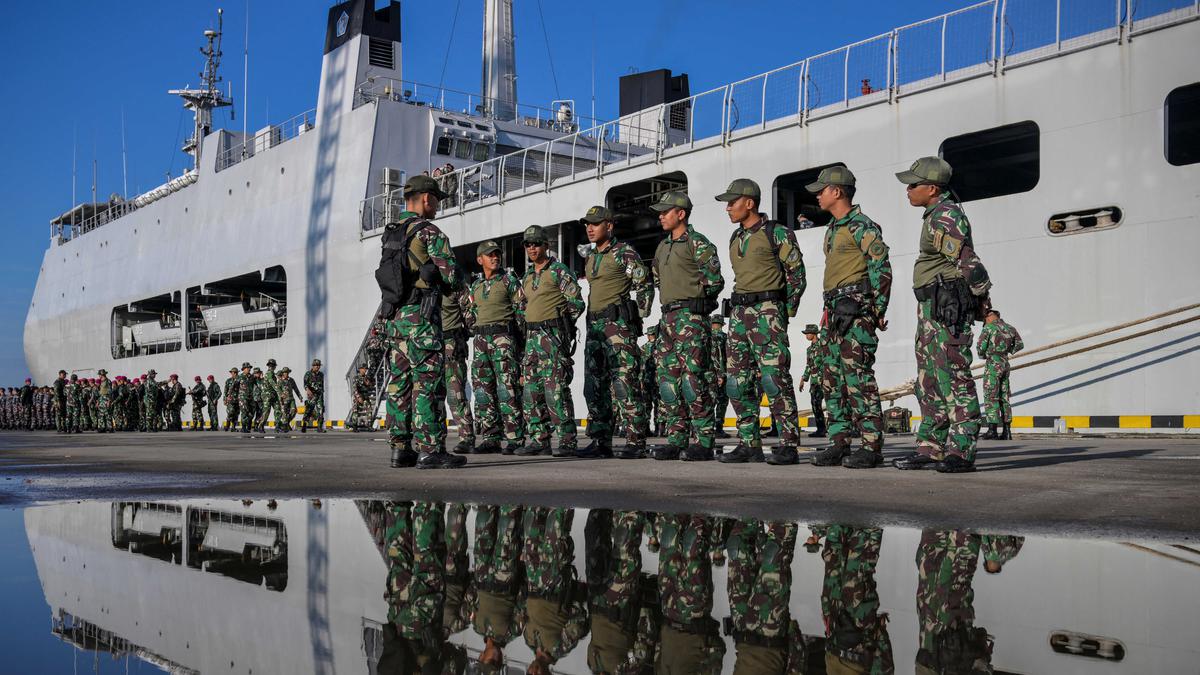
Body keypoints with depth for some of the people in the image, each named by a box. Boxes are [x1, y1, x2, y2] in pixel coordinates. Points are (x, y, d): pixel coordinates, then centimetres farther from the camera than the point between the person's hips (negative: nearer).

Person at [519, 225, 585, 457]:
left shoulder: (559, 271, -5)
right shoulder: (527, 276, 18)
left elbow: (577, 303, -9)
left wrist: (556, 325, -4)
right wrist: (531, 329, 16)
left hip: (554, 337, -8)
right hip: (532, 339, 8)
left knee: (556, 390, -12)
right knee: (531, 390, 7)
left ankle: (567, 440, -7)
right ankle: (539, 440, 14)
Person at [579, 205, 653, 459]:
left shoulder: (624, 253, -5)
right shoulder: (590, 257, 18)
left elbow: (645, 286, -7)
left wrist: (637, 318, -7)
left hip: (618, 324, -9)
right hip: (594, 324, 9)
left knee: (624, 384, -12)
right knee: (595, 386, 8)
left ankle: (635, 442, -10)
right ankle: (600, 442, 14)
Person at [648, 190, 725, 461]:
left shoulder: (698, 243, -5)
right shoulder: (662, 247, 20)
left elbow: (714, 281, -10)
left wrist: (691, 300, 1)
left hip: (690, 317, -8)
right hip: (667, 318, 8)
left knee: (692, 378, -12)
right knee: (667, 379, 5)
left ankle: (703, 441, -8)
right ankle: (677, 439, 11)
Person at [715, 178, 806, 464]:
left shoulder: (778, 233, -4)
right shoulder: (735, 238, 18)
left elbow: (797, 275, -4)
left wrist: (785, 313, -6)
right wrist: (739, 309, 17)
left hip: (767, 311, -8)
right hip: (739, 312, 8)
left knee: (774, 376, -13)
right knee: (737, 380, 5)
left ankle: (788, 445, -10)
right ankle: (749, 444, 11)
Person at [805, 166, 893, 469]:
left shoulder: (862, 226, -8)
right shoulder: (833, 229, 21)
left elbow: (881, 268, -12)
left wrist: (878, 311, -14)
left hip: (856, 310, -10)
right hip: (836, 312, 10)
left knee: (859, 378, -11)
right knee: (832, 379, 8)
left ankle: (872, 447, -8)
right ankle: (839, 443, 14)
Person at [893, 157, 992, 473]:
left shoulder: (944, 216, -14)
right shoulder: (936, 215, 19)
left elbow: (967, 262, -18)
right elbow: (964, 261, 22)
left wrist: (982, 297, -7)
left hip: (947, 306, -11)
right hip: (932, 307, 11)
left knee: (954, 378, -9)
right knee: (929, 382, 12)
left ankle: (961, 452, -7)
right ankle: (930, 449, 17)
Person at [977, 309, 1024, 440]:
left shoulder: (988, 328, -7)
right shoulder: (1009, 327, 12)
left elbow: (981, 347, -11)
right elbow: (1020, 345, 22)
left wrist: (982, 355, 9)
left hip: (993, 365, -7)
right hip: (1005, 365, 7)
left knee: (990, 397, -7)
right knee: (1004, 398, 11)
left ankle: (992, 431, -13)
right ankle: (1007, 432, 10)